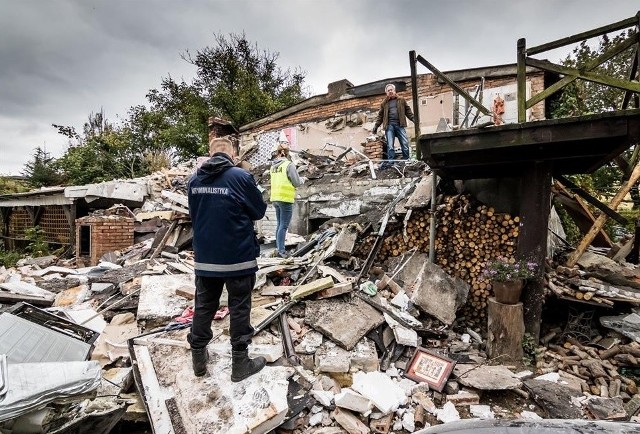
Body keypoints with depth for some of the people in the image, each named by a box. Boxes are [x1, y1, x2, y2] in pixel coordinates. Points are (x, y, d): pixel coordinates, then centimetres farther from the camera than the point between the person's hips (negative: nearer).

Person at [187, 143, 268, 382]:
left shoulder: (194, 179, 1)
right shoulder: (241, 177, -14)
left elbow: (193, 214, 12)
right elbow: (259, 211, -5)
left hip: (205, 257, 5)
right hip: (238, 257, -4)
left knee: (203, 307, 17)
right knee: (239, 309, 8)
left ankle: (198, 359, 33)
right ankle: (240, 364, 21)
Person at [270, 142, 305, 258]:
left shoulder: (273, 166, 8)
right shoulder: (289, 164, -11)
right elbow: (297, 183, -9)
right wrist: (302, 179, 12)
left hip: (275, 198, 7)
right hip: (285, 199, -7)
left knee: (279, 224, 18)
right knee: (283, 226, -1)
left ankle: (278, 247, 26)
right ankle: (281, 250, 2)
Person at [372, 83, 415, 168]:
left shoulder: (401, 100, 14)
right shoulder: (384, 103, 14)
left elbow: (408, 111, 13)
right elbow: (380, 116, 15)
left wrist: (414, 119, 4)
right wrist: (375, 126, 7)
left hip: (399, 125, 0)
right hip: (389, 125, 0)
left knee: (405, 144, -4)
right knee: (390, 145, -7)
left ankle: (406, 160, 7)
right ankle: (390, 162, -4)